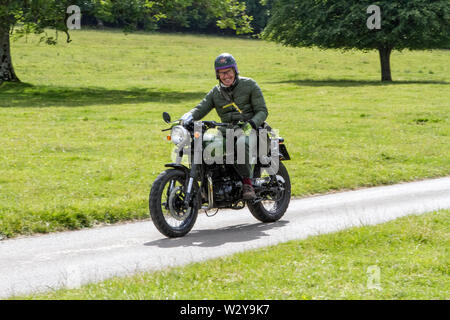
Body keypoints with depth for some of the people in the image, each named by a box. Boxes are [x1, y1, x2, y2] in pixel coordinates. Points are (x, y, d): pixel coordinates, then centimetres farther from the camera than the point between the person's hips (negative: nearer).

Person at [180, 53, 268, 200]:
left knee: (242, 142, -40)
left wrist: (251, 124, -22)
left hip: (250, 129, -5)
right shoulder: (215, 92, 14)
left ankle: (247, 182, -29)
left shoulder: (250, 85, 2)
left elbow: (262, 111, -1)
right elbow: (200, 109, 3)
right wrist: (187, 118, -21)